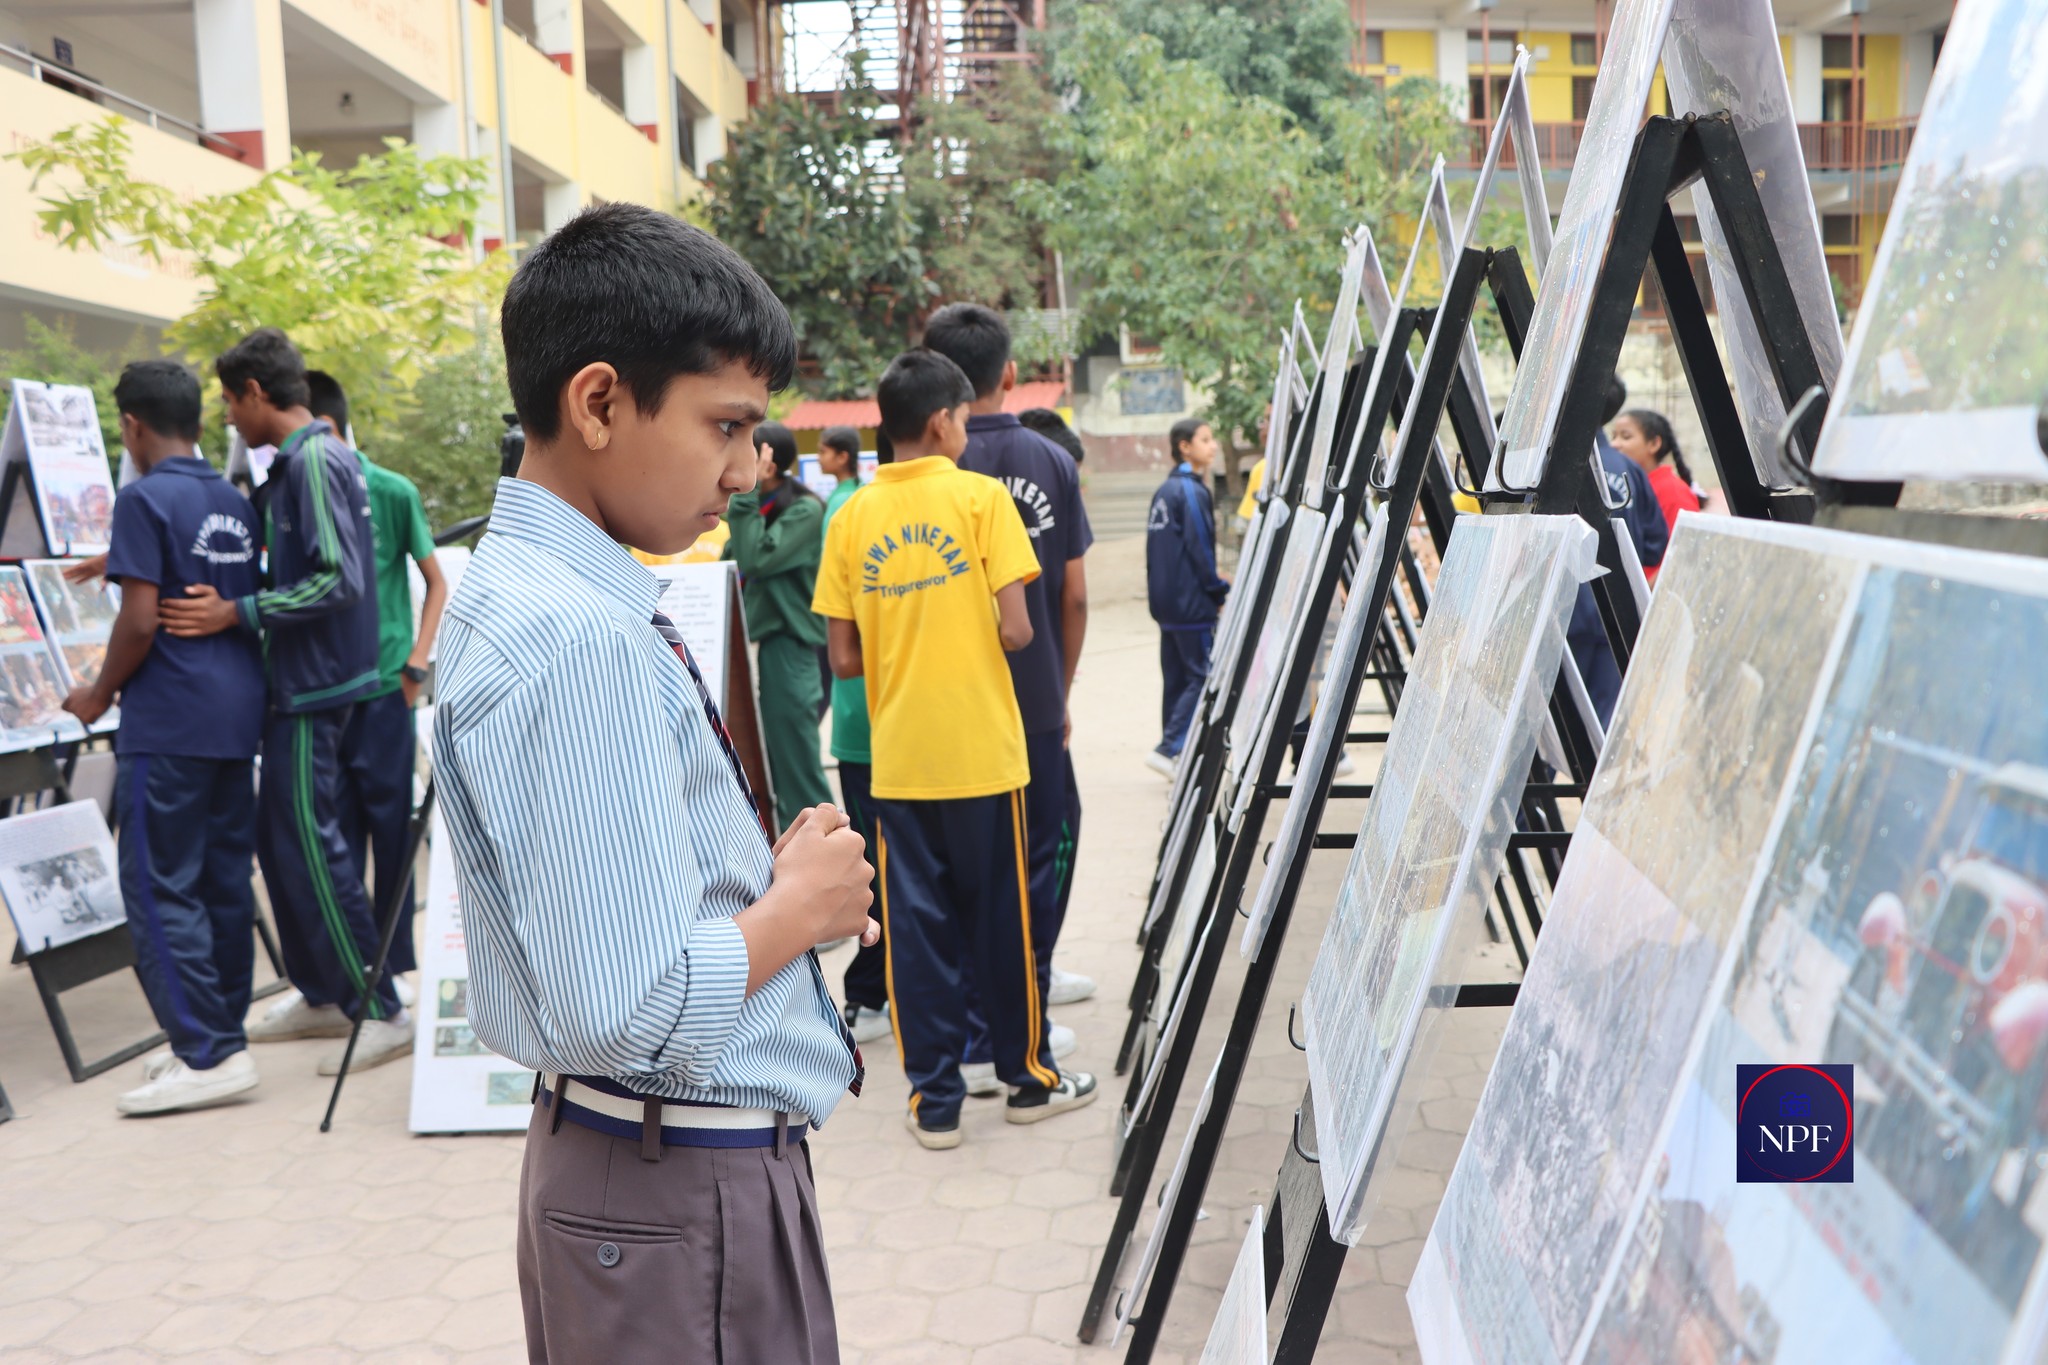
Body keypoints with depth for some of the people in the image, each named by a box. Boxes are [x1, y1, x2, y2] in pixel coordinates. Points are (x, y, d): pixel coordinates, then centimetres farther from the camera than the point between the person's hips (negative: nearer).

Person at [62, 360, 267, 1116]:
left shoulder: (145, 500, -11)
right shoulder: (235, 502, 13)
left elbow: (140, 621, -16)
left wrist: (99, 694, 0)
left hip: (171, 720, -8)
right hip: (238, 713, 8)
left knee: (159, 886, -4)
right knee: (225, 876, 12)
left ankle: (208, 1055, -5)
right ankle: (222, 1033, 19)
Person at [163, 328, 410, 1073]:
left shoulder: (314, 461, -17)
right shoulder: (296, 463, 14)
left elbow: (340, 580, -25)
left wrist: (236, 613, -23)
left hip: (313, 685, -10)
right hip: (302, 683, 10)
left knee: (310, 846, -6)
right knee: (281, 838, 15)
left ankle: (380, 1012, 1)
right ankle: (321, 994, 25)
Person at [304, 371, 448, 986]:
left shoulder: (392, 493, -5)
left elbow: (437, 583, 1)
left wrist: (416, 666, -7)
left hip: (383, 688, -3)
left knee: (390, 825, 4)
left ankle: (395, 963, 15)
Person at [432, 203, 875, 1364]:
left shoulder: (518, 590, 6)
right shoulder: (580, 640, -25)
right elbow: (633, 1013, -29)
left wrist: (772, 877, 2)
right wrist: (800, 906, -13)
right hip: (692, 1199, -9)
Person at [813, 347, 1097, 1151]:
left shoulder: (852, 517, 3)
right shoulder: (981, 496, -6)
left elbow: (844, 658, 2)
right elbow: (1015, 631, -11)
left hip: (898, 759, 3)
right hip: (982, 750, -2)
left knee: (915, 920, 8)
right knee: (1001, 912, 10)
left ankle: (934, 1099, 14)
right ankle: (1027, 1075, 24)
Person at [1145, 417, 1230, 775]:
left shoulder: (1164, 491, 15)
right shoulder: (1192, 491, -13)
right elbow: (1199, 548, -16)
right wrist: (1219, 590, -6)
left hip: (1167, 601, 9)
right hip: (1192, 603, -9)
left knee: (1176, 677, 12)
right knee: (1203, 676, -6)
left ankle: (1176, 750, 16)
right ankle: (1169, 749, -11)